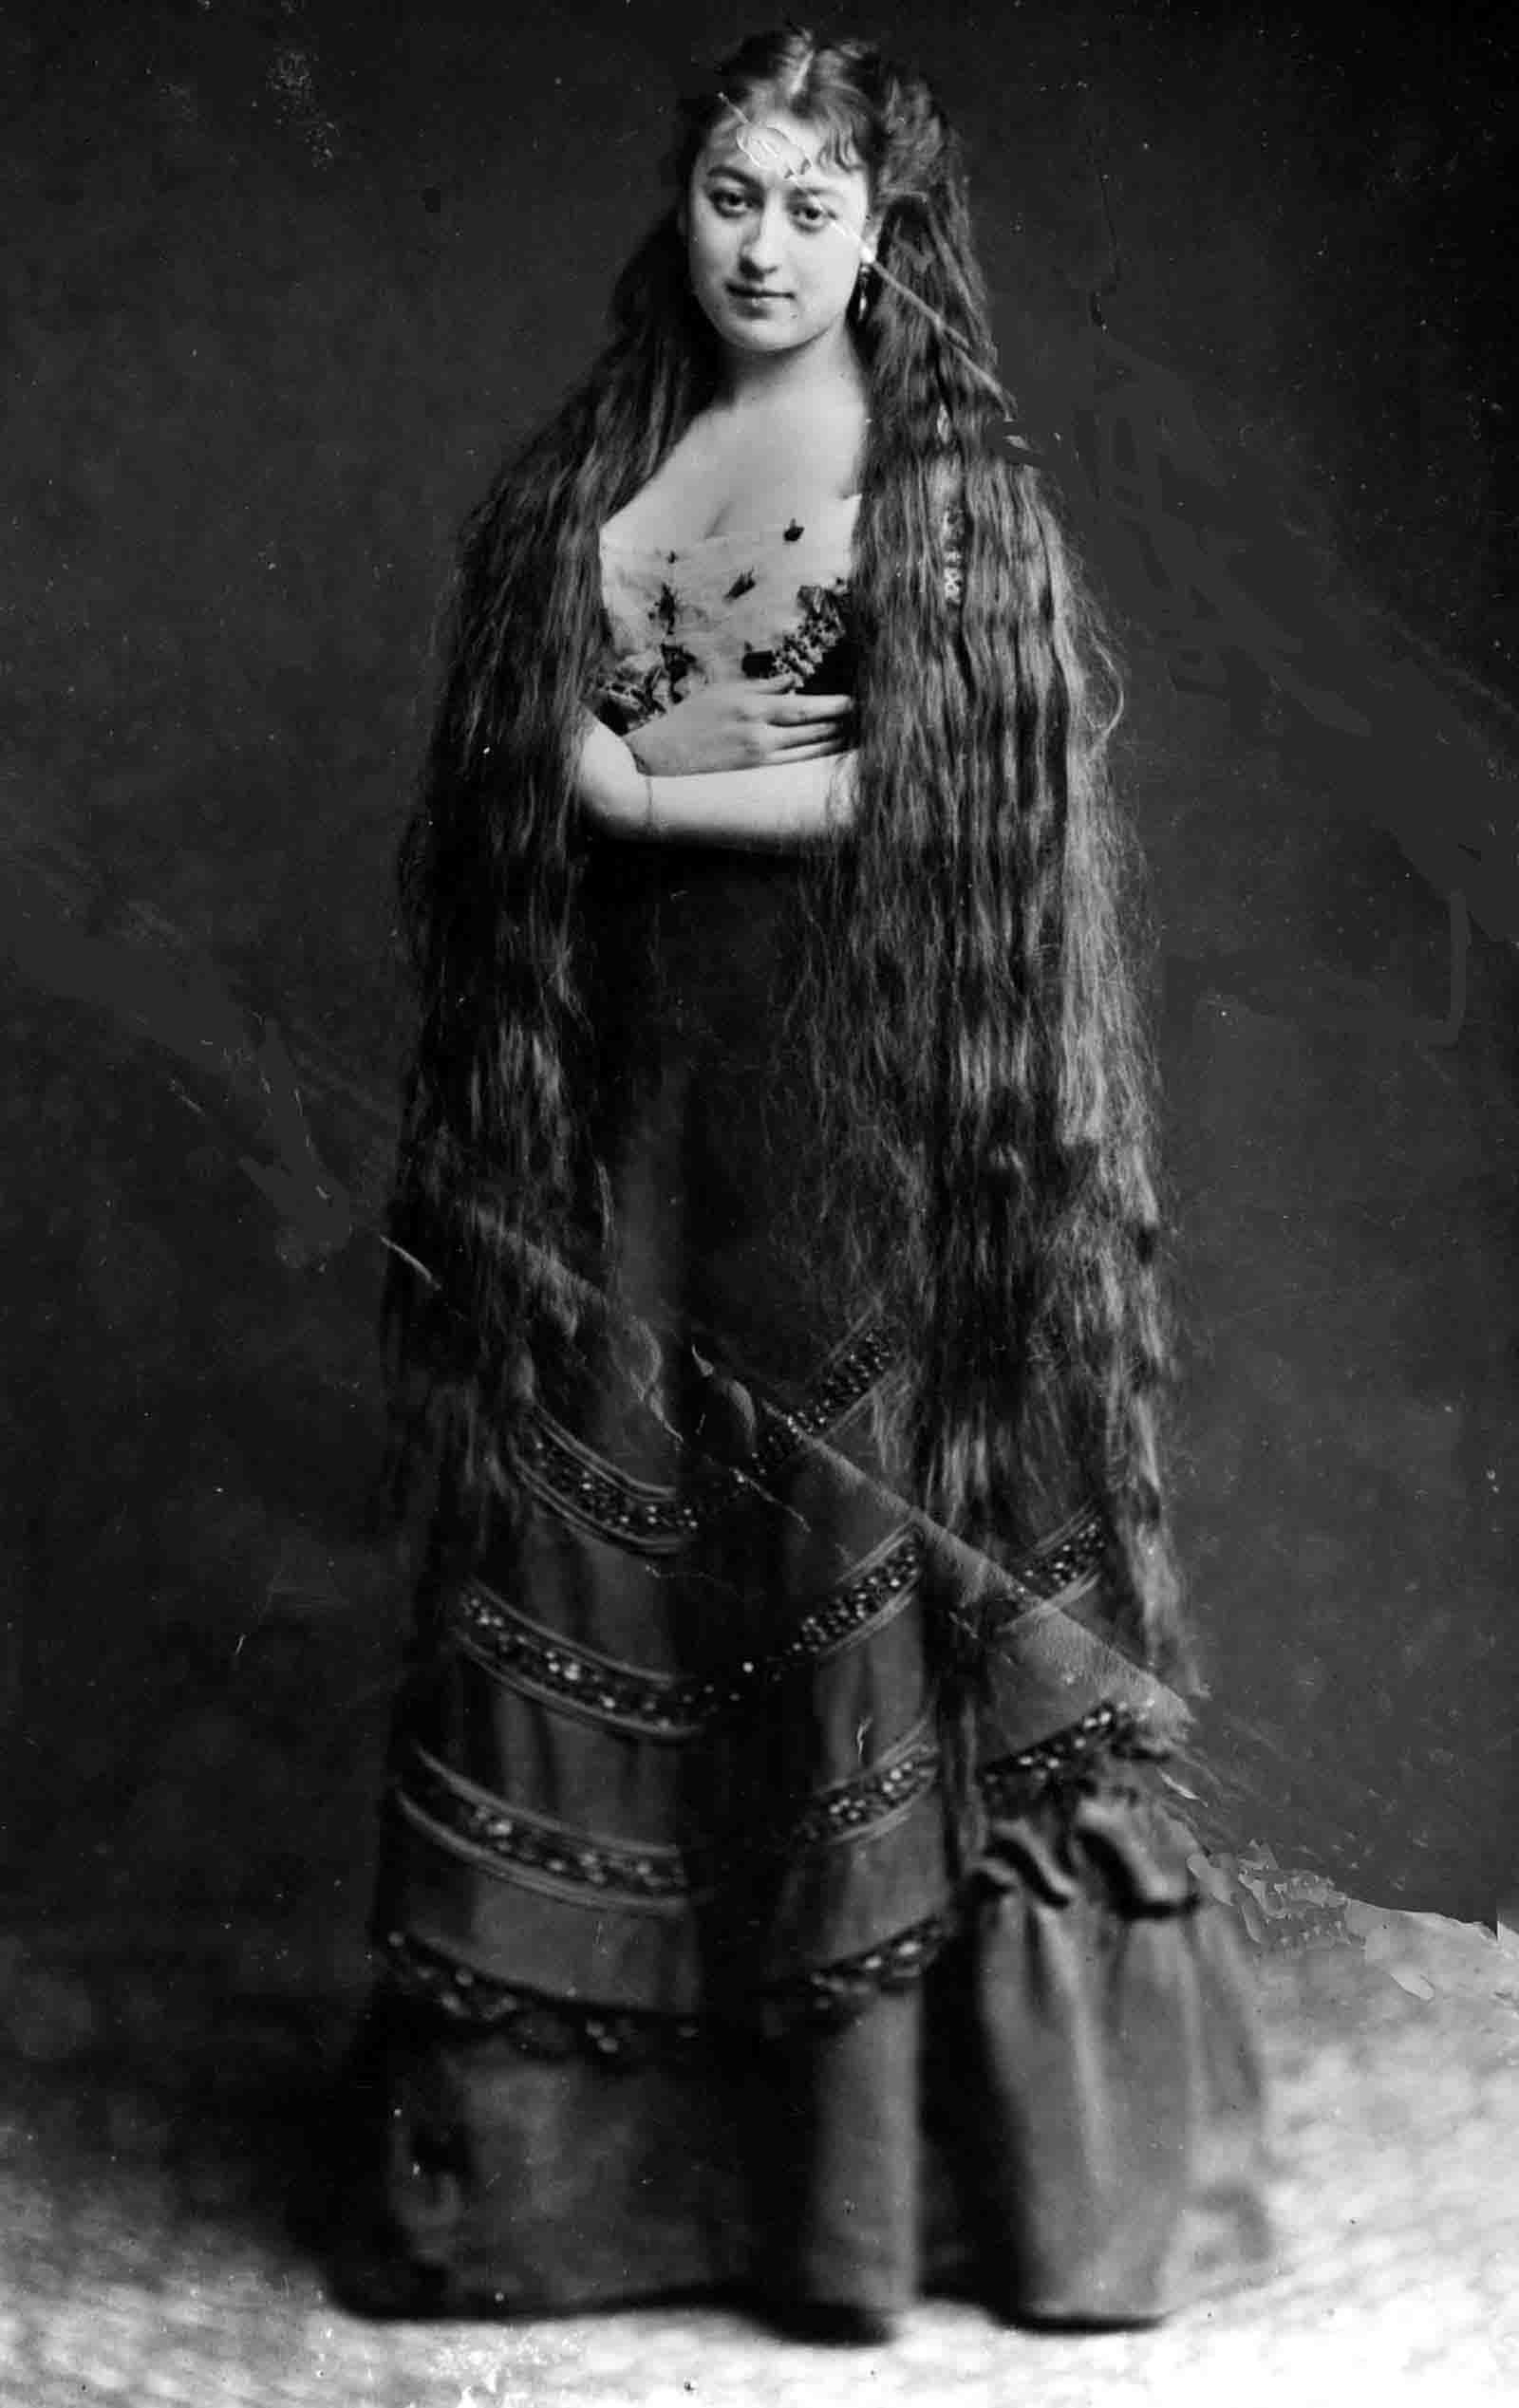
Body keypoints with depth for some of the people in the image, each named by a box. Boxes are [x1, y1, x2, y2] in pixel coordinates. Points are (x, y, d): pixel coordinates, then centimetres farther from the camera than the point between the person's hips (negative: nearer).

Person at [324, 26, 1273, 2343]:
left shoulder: (960, 481, 1)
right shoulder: (582, 470, 14)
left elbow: (932, 798, -9)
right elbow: (494, 768, 9)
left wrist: (634, 779, -7)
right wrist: (650, 757, -9)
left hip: (865, 1126, -4)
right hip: (627, 1101, 4)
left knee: (864, 1565, 0)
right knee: (587, 1578, 6)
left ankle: (891, 2139, 14)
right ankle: (556, 2136, 20)